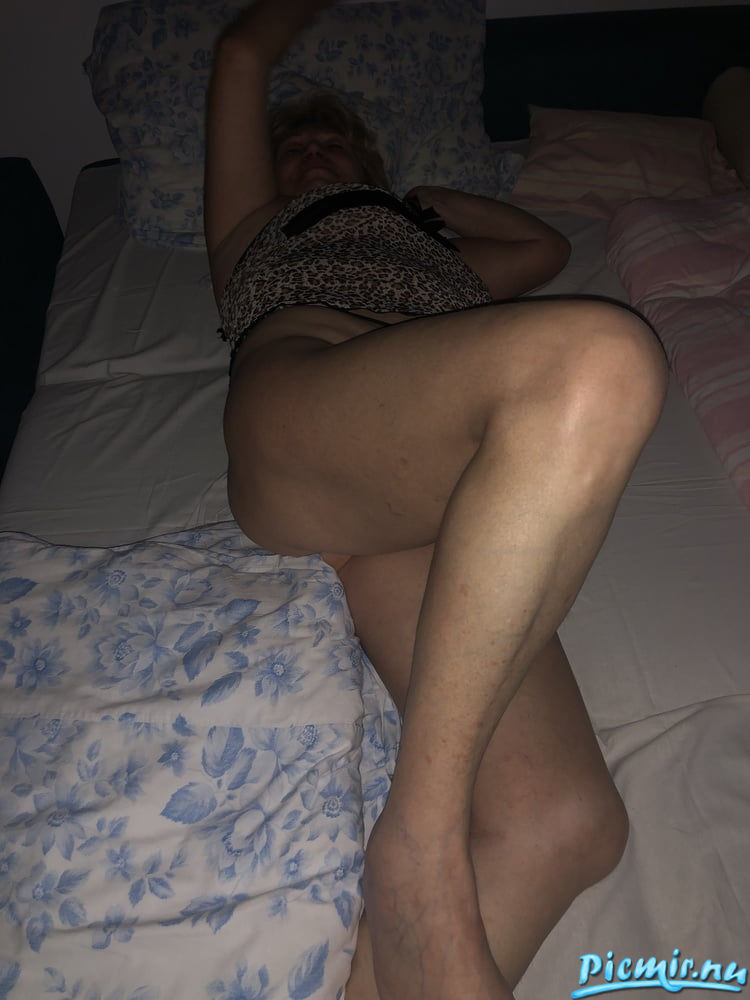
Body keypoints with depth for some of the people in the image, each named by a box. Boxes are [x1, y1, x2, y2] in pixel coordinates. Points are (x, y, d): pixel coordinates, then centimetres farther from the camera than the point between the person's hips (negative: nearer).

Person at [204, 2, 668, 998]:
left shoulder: (434, 253, 45)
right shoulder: (252, 227, 38)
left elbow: (544, 242, 55)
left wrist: (421, 194, 56)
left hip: (427, 493, 4)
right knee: (600, 356, -35)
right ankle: (420, 853, -29)